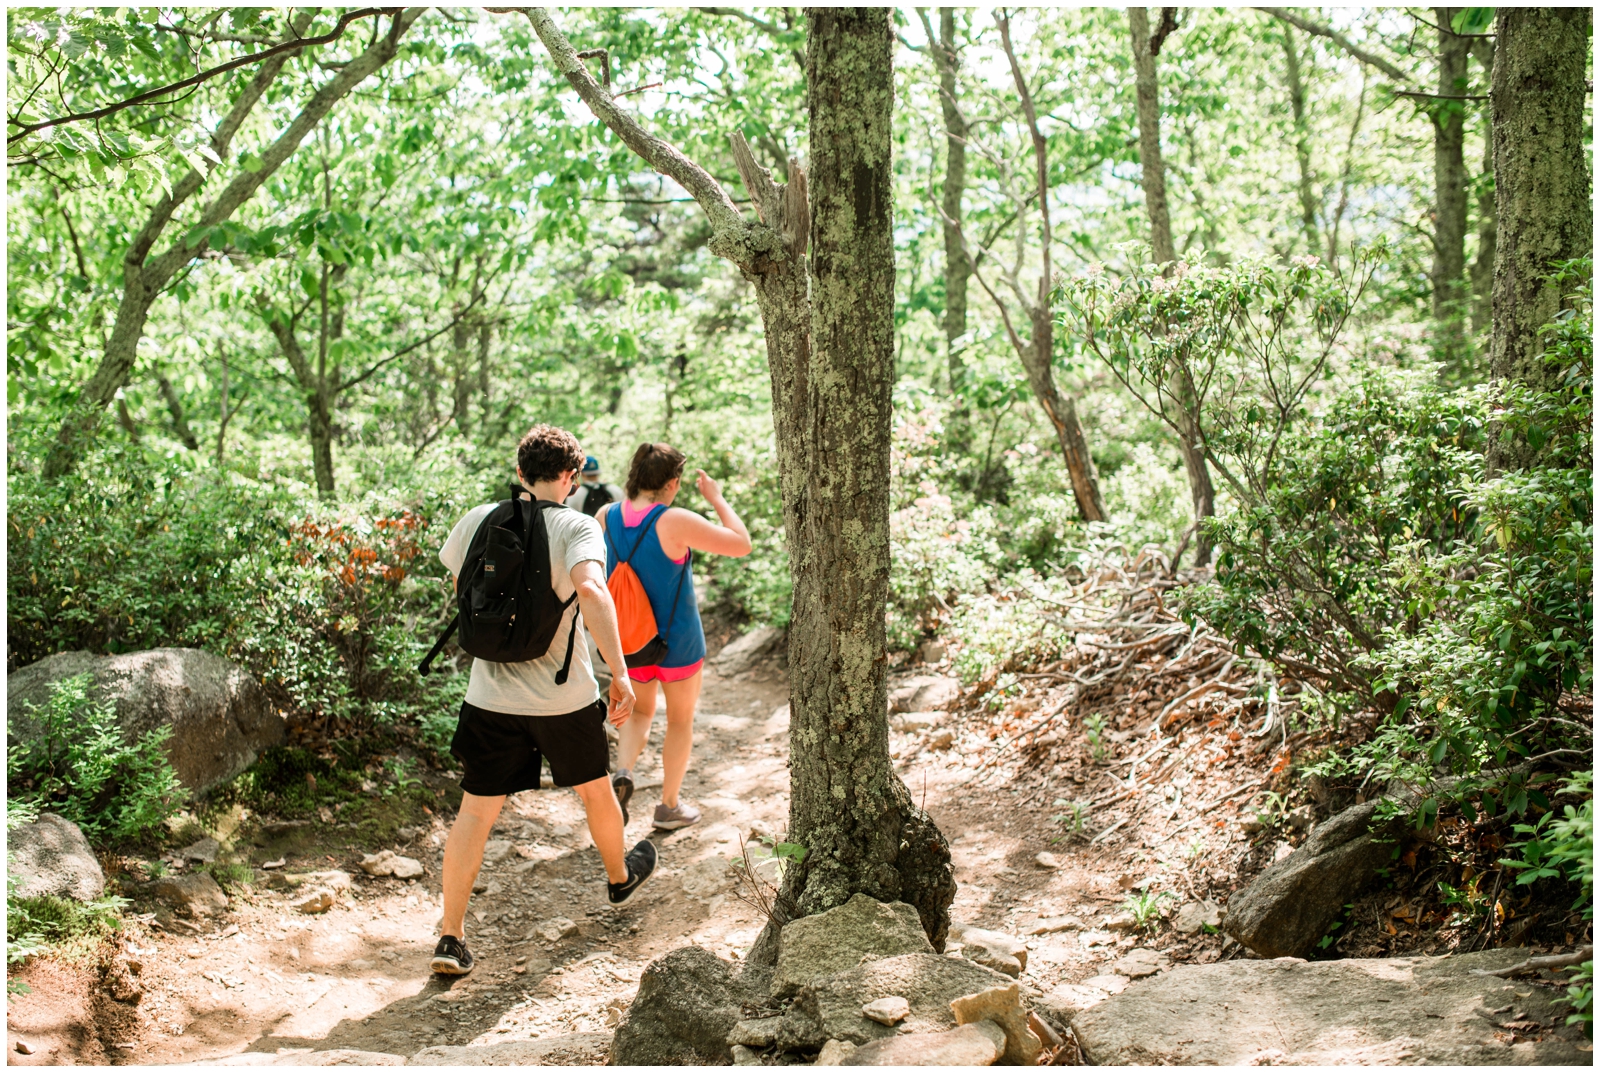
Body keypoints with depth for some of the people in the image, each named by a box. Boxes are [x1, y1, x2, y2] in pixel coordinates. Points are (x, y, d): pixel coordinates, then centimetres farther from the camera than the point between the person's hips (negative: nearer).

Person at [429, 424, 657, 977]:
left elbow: (459, 584, 16)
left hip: (491, 697, 2)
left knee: (474, 811, 6)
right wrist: (620, 673, -28)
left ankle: (451, 936, 3)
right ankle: (620, 877, 46)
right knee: (595, 790, 22)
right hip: (564, 698, -2)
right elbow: (591, 589, -30)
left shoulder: (480, 520, 0)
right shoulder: (577, 527, -12)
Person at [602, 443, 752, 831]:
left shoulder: (606, 517, -9)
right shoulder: (675, 521, -25)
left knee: (640, 712, 28)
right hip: (678, 642, -4)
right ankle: (669, 806, 30)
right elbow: (741, 544, -18)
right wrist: (716, 498, -7)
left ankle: (623, 772, 0)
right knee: (681, 719, 19)